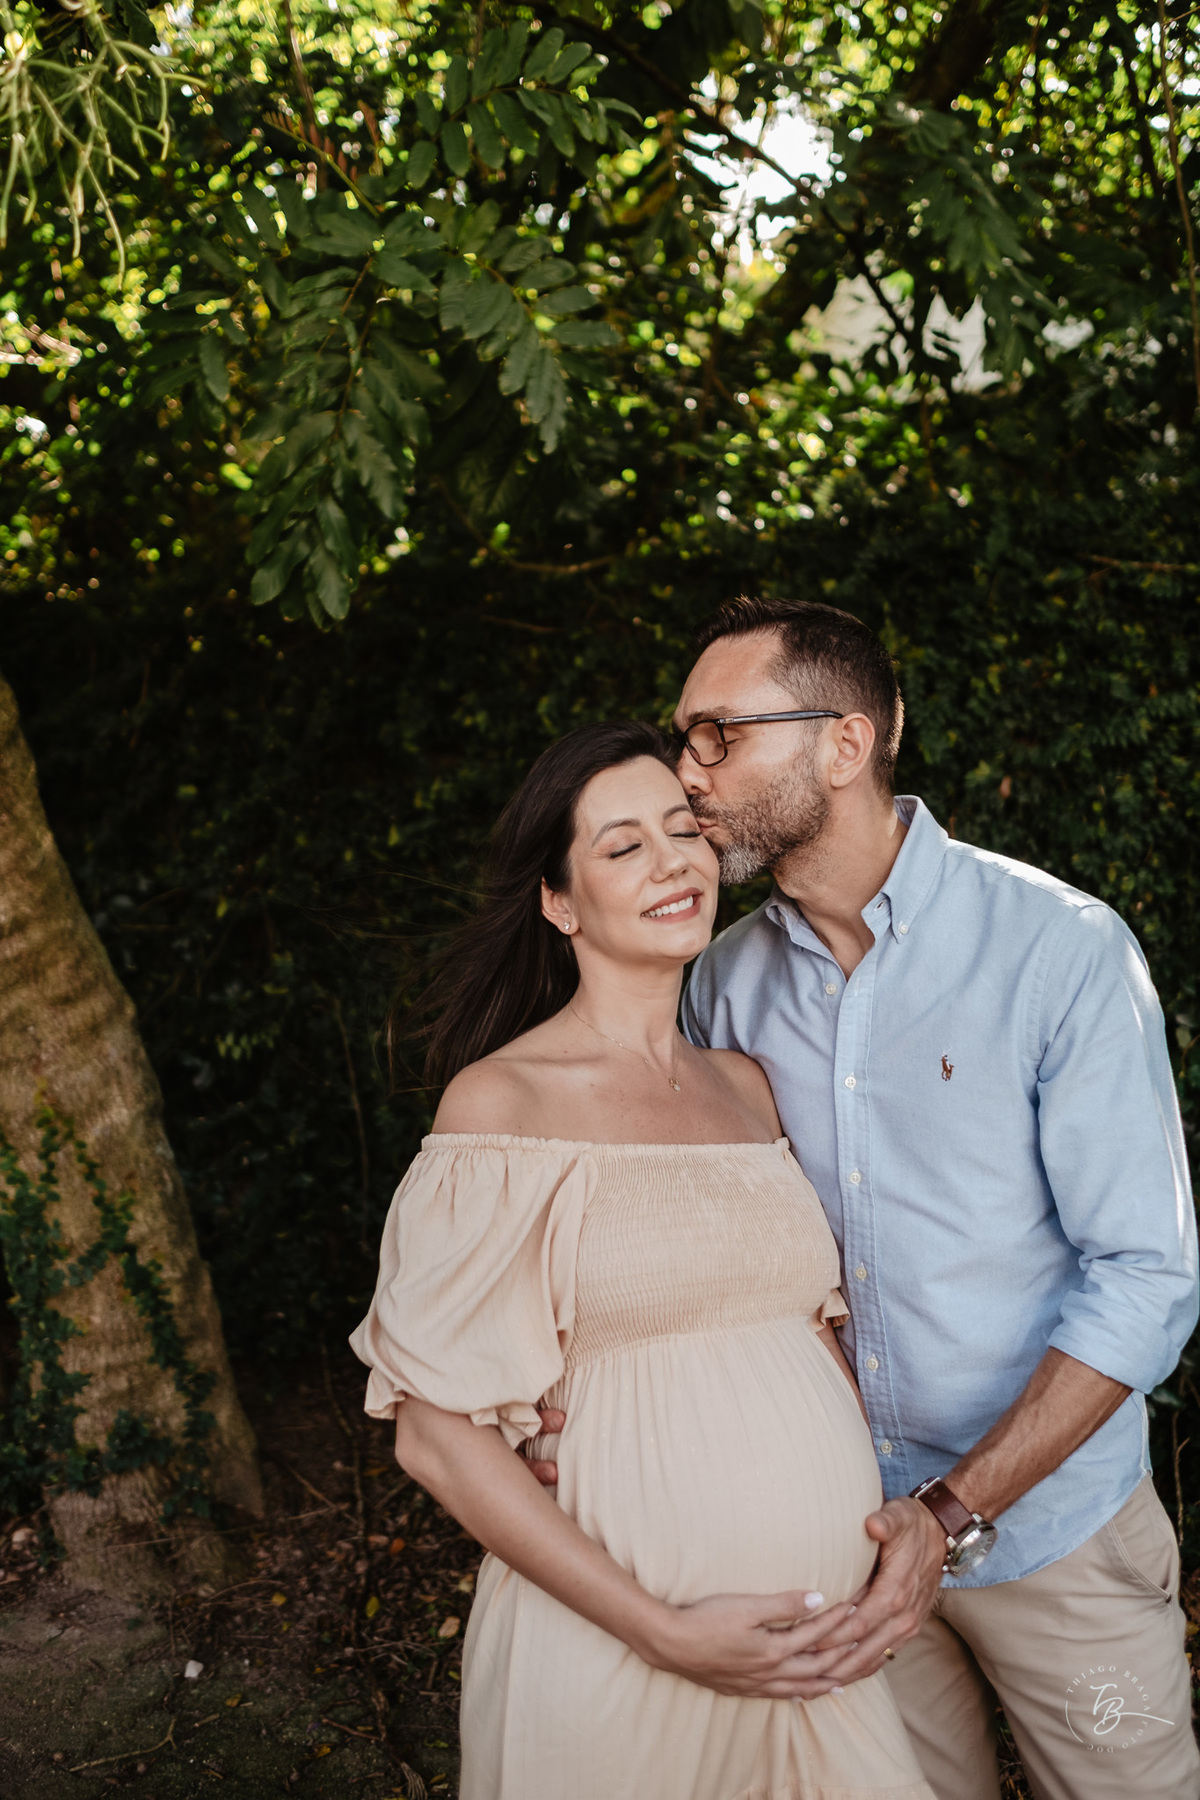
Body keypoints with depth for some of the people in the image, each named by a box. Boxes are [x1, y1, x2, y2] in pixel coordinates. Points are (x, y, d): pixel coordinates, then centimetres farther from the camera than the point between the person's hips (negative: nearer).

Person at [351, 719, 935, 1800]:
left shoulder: (745, 1086, 8)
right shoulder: (502, 1099, -10)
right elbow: (439, 1433, -12)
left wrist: (907, 1508, 0)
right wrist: (667, 1633, -15)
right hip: (615, 1657, -5)